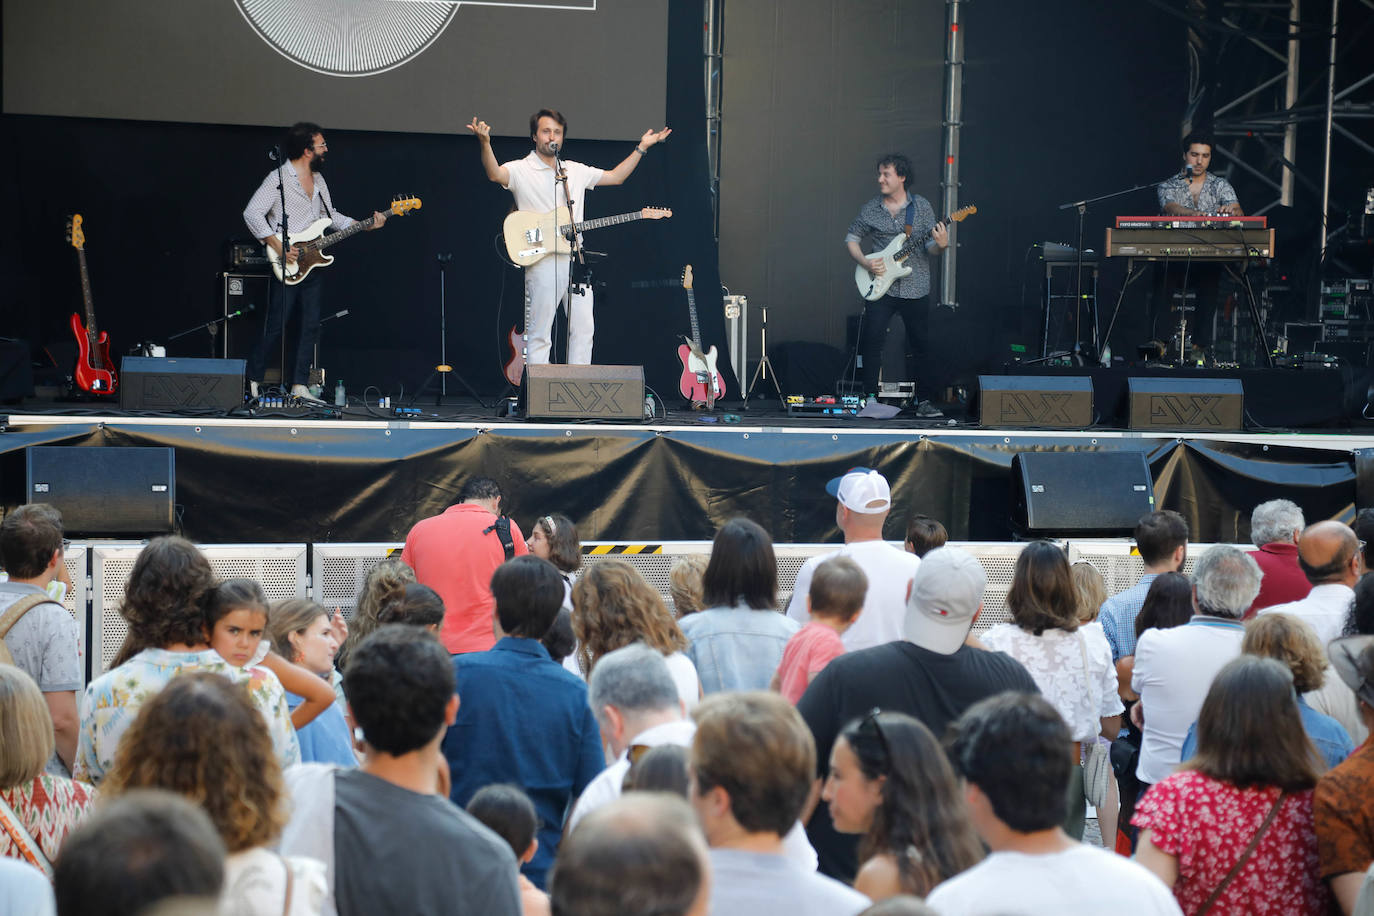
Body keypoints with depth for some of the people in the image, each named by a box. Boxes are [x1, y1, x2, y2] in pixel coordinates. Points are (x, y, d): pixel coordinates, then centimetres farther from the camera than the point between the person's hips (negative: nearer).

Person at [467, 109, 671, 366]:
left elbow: (616, 176, 26)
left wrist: (642, 147, 23)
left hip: (575, 259, 6)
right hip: (543, 263, -6)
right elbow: (495, 174, -23)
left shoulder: (576, 171, 17)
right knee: (539, 334, -5)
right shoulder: (521, 170, -2)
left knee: (584, 328, 5)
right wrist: (484, 143, -41)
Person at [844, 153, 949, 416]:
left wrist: (940, 245, -21)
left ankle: (925, 401, 13)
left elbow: (929, 245, 2)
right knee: (872, 342, -6)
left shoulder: (921, 206, 2)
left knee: (920, 345, 3)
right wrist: (865, 262, -5)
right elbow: (851, 238, 12)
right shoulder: (870, 209, 4)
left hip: (915, 288, -1)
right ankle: (870, 399, 4)